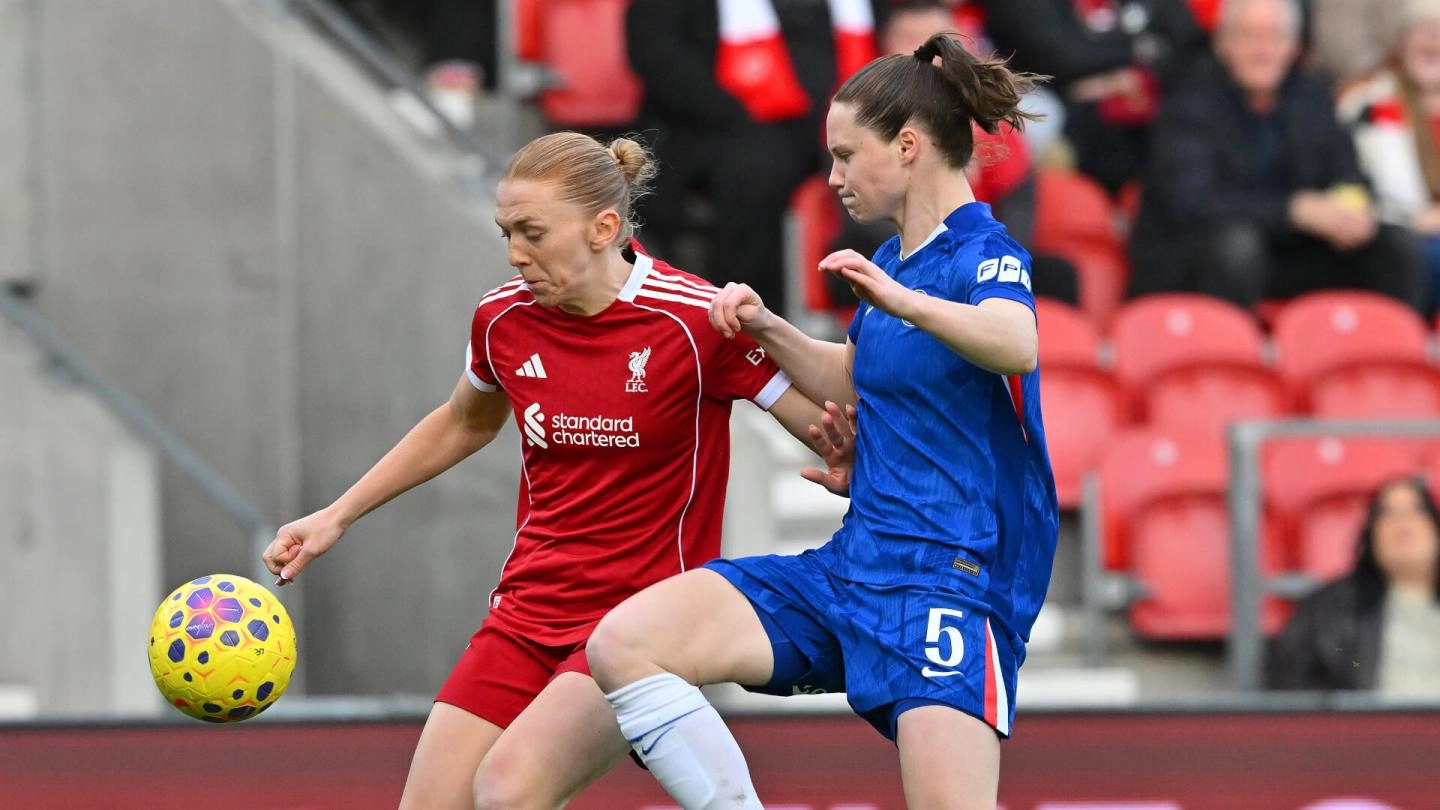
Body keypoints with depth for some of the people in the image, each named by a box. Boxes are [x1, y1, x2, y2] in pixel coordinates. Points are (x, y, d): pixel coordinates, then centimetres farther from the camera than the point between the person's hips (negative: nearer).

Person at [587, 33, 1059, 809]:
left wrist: (905, 302, -51)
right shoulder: (891, 259, 15)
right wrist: (769, 331, 16)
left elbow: (1016, 345, -34)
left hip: (951, 580, -8)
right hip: (852, 566, 8)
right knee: (622, 644, -9)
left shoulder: (985, 255, -9)